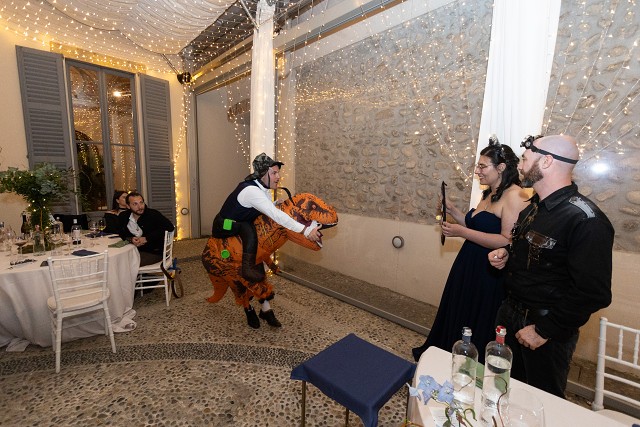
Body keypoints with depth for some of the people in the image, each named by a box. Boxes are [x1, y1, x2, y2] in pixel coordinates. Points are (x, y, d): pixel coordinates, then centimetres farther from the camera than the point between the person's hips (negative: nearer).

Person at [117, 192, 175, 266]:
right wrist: (130, 239, -10)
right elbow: (121, 233, 15)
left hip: (154, 252, -6)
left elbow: (170, 227, -24)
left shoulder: (153, 214, -13)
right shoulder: (123, 216, 4)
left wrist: (146, 238, -21)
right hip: (135, 250, 6)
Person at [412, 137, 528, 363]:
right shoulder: (488, 193, 11)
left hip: (490, 274, -9)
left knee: (477, 327, 11)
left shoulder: (514, 196, -18)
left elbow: (508, 241, -25)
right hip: (468, 267, 9)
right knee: (456, 318, 22)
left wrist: (461, 232, -25)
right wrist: (453, 211, 4)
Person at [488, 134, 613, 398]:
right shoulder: (532, 208, 5)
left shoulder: (585, 219, -22)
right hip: (510, 312, 7)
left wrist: (544, 330, -19)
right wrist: (506, 256, -1)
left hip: (547, 328, -7)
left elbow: (594, 294, -23)